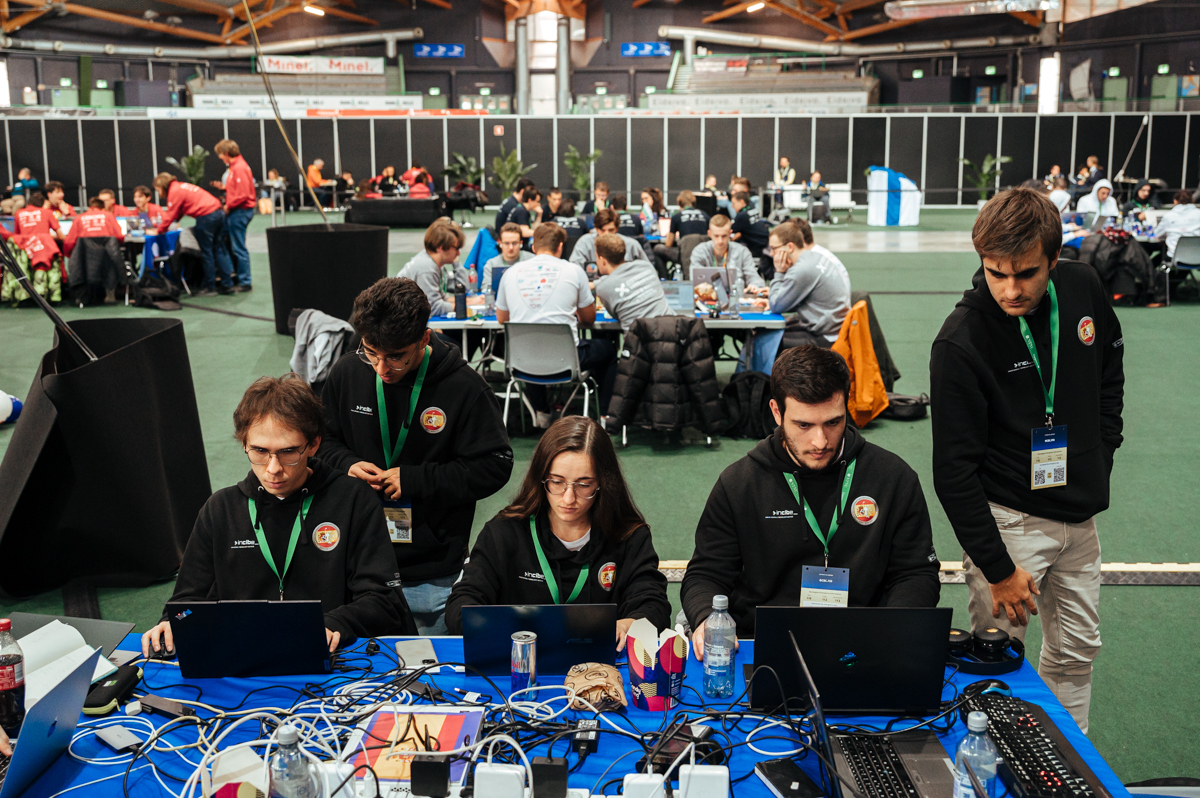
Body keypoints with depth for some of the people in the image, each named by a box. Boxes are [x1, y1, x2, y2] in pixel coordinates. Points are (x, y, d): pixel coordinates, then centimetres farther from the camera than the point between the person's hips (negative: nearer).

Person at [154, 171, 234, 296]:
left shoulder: (174, 192, -4)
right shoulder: (181, 187, 24)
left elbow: (170, 215, -2)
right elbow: (177, 213, 28)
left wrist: (159, 230, 10)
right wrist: (162, 227, 26)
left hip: (205, 218, -9)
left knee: (206, 252, 0)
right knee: (218, 249, 12)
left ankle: (210, 288, 6)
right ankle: (227, 284, 12)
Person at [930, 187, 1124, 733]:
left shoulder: (1082, 289, -5)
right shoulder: (961, 342, -22)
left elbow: (1109, 374, 16)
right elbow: (953, 472, -18)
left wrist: (1098, 464, 10)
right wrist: (999, 569, -16)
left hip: (1078, 515, 6)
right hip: (1006, 518, -6)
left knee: (1077, 652, 16)